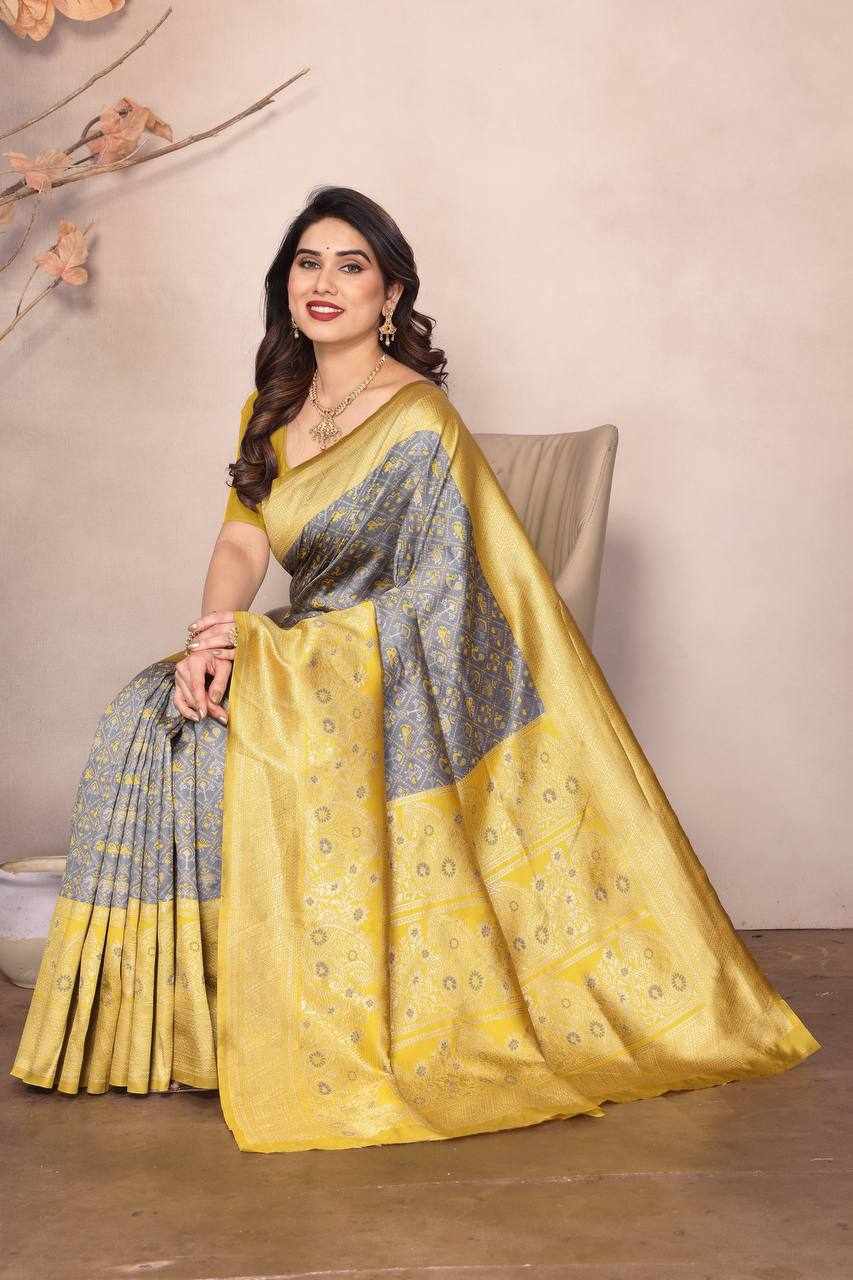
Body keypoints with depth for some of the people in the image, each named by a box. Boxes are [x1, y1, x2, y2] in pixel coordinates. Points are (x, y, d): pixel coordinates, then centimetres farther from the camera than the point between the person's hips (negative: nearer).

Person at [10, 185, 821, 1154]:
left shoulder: (418, 423, -14)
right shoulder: (274, 407, 11)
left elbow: (419, 607, -18)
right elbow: (244, 534, 2)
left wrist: (256, 642, -21)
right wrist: (212, 636, -19)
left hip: (404, 681, -7)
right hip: (310, 657, 7)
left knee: (244, 747, -31)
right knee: (148, 717, -16)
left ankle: (287, 1032, -16)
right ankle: (173, 1004, -9)